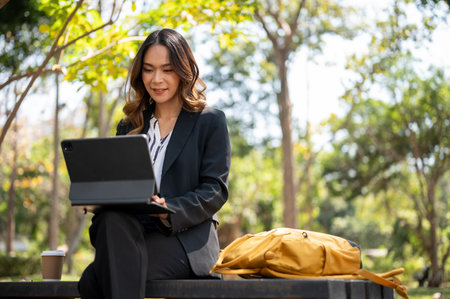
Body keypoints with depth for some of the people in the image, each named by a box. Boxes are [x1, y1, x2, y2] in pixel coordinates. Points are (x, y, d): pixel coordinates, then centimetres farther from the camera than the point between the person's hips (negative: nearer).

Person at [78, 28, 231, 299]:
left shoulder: (211, 121, 8)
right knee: (113, 219, -34)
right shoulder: (130, 127, 22)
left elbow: (216, 190, -2)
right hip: (136, 232, 4)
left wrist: (169, 211, -20)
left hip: (187, 239, -4)